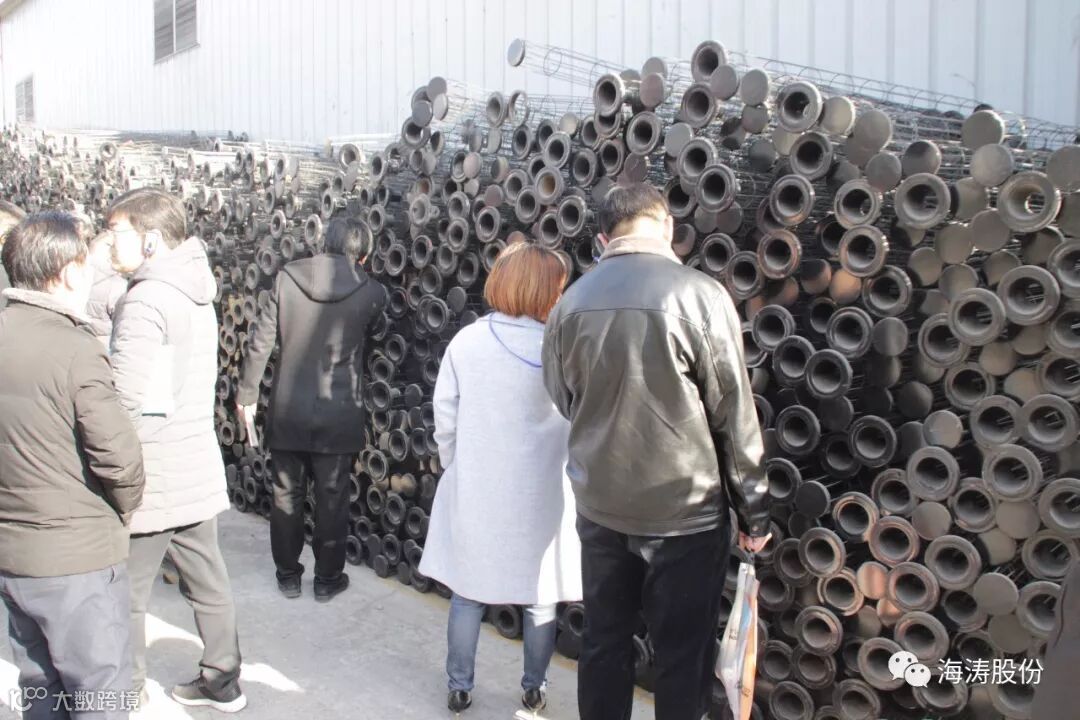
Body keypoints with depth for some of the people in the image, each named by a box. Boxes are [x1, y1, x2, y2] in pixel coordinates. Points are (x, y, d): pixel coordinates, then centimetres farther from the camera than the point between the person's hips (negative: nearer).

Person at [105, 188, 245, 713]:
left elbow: (123, 397, -24)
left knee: (126, 594, 8)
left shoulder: (145, 301, -18)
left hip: (151, 477, -8)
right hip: (199, 469, 8)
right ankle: (222, 681, 29)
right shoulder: (197, 293, 8)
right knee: (207, 582, 17)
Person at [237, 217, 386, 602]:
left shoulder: (287, 277, -6)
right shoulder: (371, 292, -9)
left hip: (287, 411, 2)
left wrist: (247, 392, 6)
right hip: (337, 414, -1)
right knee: (332, 498, 11)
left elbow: (261, 341, -4)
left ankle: (288, 574, 28)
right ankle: (328, 578, 22)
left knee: (287, 494, 16)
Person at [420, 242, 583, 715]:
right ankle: (534, 690, 30)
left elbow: (445, 420, -1)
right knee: (540, 598, 16)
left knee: (467, 593, 16)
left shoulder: (465, 343, -6)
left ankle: (459, 689, 28)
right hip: (538, 495, -2)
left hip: (473, 492, 2)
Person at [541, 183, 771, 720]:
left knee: (604, 641, 18)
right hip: (685, 509, -4)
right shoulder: (700, 294, -15)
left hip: (599, 505, 4)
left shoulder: (571, 303, -1)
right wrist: (754, 511, 0)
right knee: (681, 655, 11)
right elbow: (734, 416, -10)